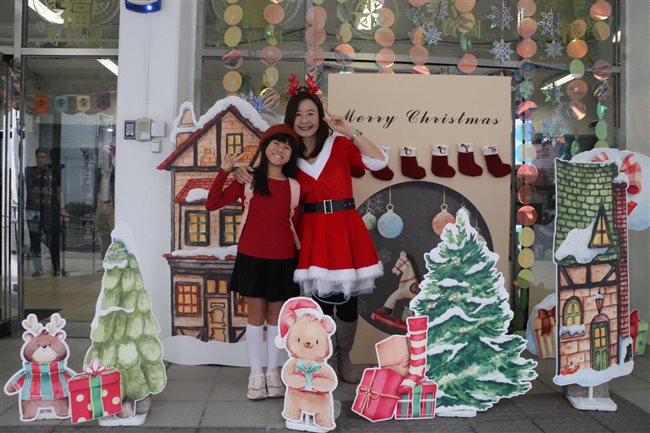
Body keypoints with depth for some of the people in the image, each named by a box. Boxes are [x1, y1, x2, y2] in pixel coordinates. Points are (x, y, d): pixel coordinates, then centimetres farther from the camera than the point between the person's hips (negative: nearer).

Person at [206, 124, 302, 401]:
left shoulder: (294, 187, 4)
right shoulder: (248, 180, 0)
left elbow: (294, 225, 8)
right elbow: (212, 204, -4)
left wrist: (299, 256, 4)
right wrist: (224, 171, -12)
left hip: (283, 259, 1)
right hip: (251, 257, -1)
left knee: (276, 315, 10)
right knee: (256, 313, 5)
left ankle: (273, 372, 22)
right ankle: (256, 374, 16)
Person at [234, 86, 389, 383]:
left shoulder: (339, 145, 1)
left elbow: (379, 162, -11)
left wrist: (350, 131, -15)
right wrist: (243, 171, -5)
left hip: (345, 228, -1)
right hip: (313, 232, 1)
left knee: (348, 300, 7)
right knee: (321, 299, 7)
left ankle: (344, 358, 30)